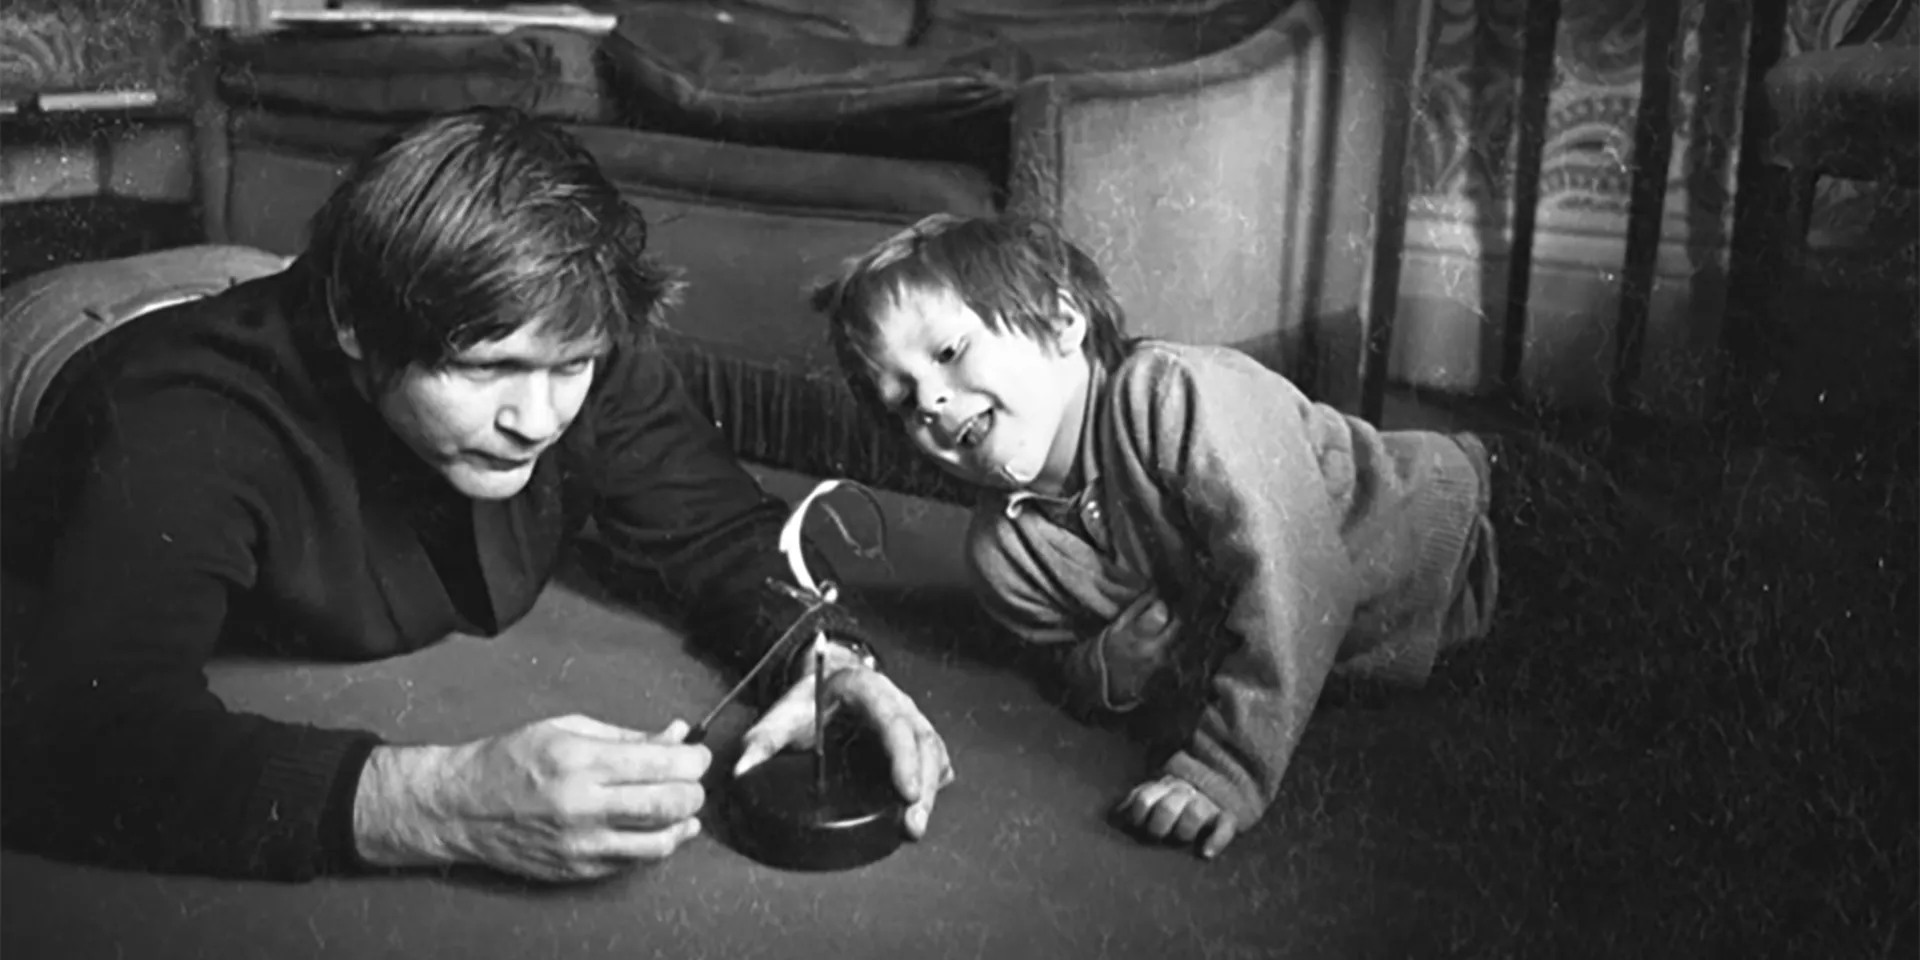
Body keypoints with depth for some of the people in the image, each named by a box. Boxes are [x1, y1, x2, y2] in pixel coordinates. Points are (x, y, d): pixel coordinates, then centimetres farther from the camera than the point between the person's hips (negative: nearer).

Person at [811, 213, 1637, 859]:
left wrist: (1225, 772, -47)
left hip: (1446, 524, -5)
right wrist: (1125, 655, -28)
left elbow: (1292, 573, -44)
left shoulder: (1176, 392, -38)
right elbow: (1076, 678, -5)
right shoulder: (1003, 554, -18)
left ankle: (1512, 466, 34)